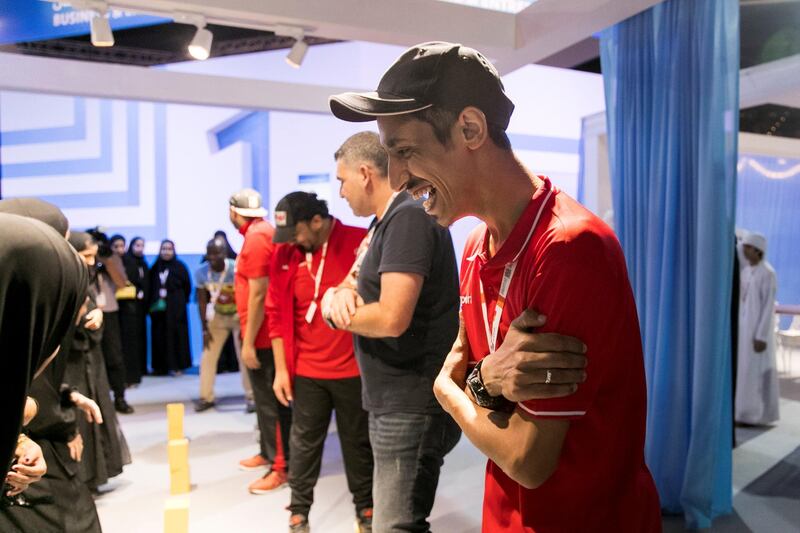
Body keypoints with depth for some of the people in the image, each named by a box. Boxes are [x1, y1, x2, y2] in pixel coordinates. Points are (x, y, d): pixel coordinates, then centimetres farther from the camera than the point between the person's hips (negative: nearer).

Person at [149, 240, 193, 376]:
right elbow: (150, 286, 10)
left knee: (176, 335, -1)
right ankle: (160, 366, 12)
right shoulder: (155, 267, 7)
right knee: (159, 336, 4)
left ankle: (177, 365, 6)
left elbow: (187, 286, 1)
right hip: (158, 308, 3)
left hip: (175, 308, -3)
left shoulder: (180, 266, -1)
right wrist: (151, 303, 2)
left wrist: (181, 301, -2)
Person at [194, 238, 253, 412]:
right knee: (208, 357, 2)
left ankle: (251, 395, 7)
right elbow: (202, 301, -5)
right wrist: (205, 329, -5)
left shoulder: (237, 270, -27)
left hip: (240, 315, -3)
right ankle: (206, 397, 16)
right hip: (217, 315, 4)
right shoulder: (201, 272, -15)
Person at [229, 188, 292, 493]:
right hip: (264, 333, 10)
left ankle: (281, 466, 8)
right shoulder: (263, 231, 11)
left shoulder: (256, 238, -17)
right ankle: (268, 452, 34)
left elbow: (257, 295, -21)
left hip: (261, 336, -10)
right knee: (265, 397, 19)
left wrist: (248, 342, -18)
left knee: (270, 401, -2)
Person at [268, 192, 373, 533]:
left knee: (357, 441, 13)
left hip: (354, 369, -2)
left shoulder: (360, 242, -11)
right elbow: (277, 314, 4)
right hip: (305, 371, 2)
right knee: (304, 443, 13)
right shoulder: (285, 254, -1)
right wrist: (281, 369, 3)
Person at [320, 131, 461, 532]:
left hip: (412, 407, -11)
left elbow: (391, 318, -28)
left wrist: (338, 311, -9)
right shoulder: (384, 223, 14)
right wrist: (339, 295, -9)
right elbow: (351, 285, 15)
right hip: (390, 402, 11)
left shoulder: (409, 217, -18)